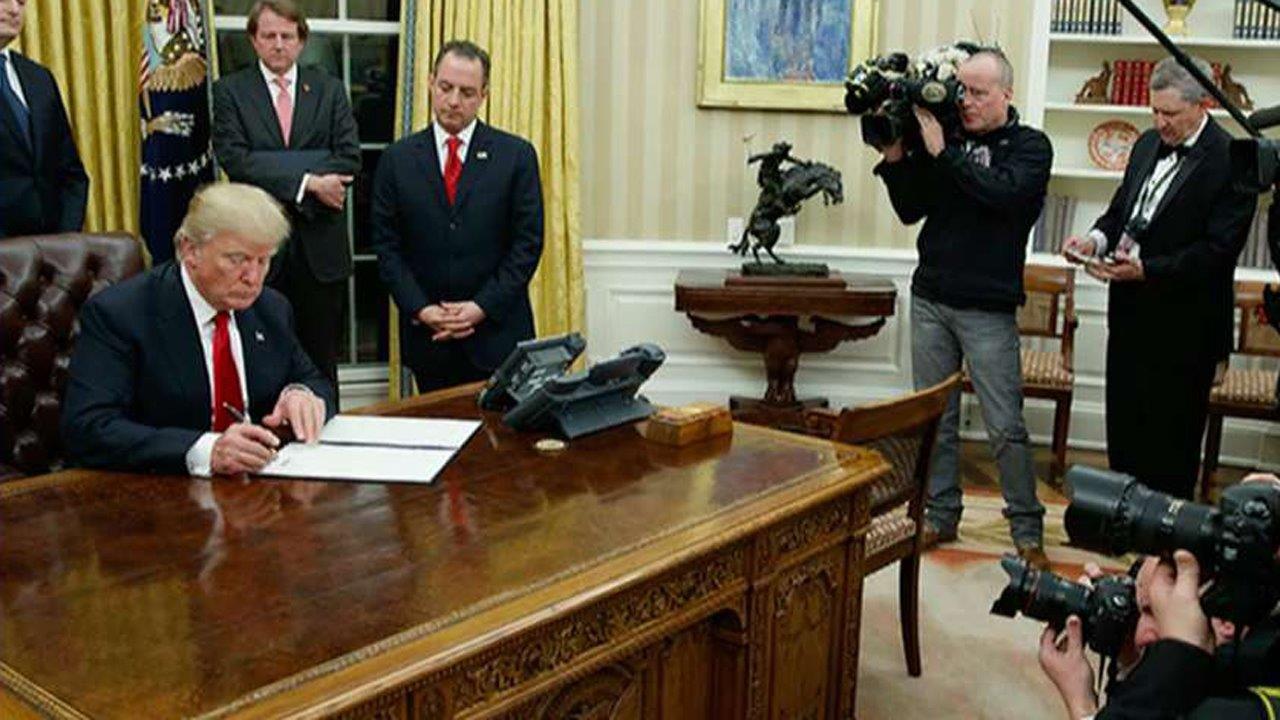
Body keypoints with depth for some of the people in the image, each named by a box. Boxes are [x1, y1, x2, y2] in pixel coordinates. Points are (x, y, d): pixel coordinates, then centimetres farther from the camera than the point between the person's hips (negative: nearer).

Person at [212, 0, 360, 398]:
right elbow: (233, 159, -11)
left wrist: (272, 169, -13)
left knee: (321, 361, 9)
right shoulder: (230, 91, 4)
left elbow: (349, 160, -2)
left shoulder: (329, 90, 9)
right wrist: (307, 182, -18)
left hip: (321, 246, 2)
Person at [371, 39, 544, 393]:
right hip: (426, 336, 1)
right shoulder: (398, 159, 6)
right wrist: (421, 309, -8)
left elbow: (528, 242, -2)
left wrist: (482, 307, -9)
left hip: (497, 333, -1)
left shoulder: (516, 155, 2)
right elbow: (386, 245, 4)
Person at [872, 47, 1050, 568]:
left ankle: (1027, 531, 11)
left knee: (1006, 427, -1)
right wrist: (896, 158, -6)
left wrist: (943, 152, -21)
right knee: (935, 417, 10)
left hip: (987, 309, -4)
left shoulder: (1030, 145, -1)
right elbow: (910, 210, 8)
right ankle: (941, 515, 22)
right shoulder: (946, 137, 8)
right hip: (930, 300, 4)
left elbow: (1004, 194, -21)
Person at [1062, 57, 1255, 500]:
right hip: (1130, 317, 7)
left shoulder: (1231, 162, -14)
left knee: (1170, 449, 3)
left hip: (1183, 332, -7)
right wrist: (1098, 239, -2)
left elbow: (1216, 251, -19)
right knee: (1123, 434, 16)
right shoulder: (1148, 145, 10)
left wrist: (1145, 270, -28)